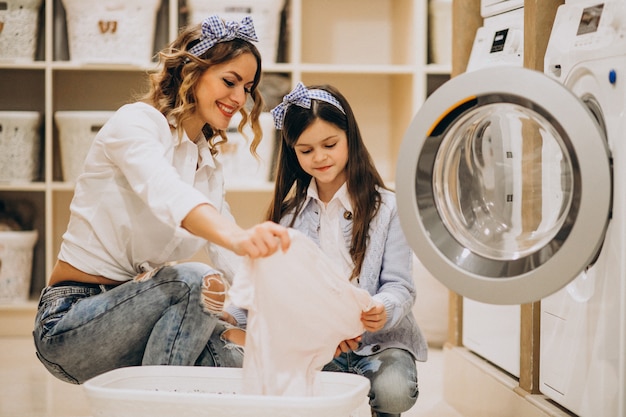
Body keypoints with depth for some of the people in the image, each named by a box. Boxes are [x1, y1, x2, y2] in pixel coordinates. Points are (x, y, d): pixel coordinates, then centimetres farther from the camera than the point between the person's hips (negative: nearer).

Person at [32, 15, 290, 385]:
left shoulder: (211, 169, 13)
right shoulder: (136, 122, -10)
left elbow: (237, 268, 3)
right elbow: (164, 193, -34)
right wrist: (236, 237, -53)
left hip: (137, 319, 7)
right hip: (69, 324, -6)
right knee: (196, 281, -31)